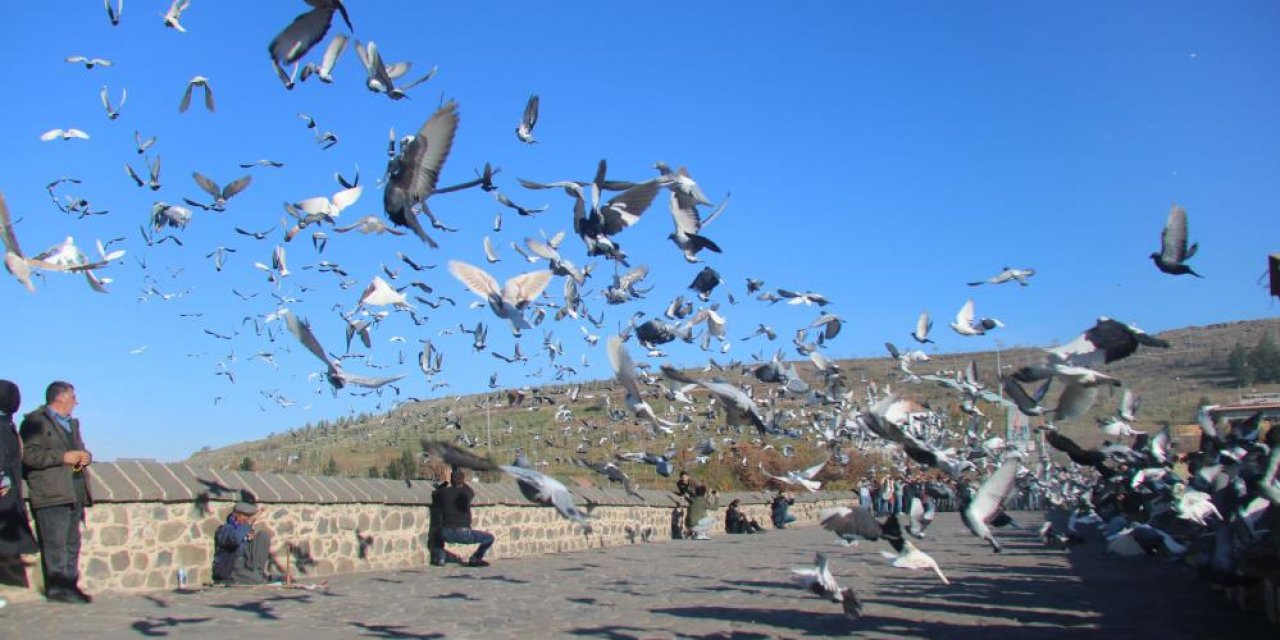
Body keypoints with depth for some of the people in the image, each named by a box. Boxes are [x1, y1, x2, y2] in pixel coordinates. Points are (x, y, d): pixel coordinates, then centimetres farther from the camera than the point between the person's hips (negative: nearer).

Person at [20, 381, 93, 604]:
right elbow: (28, 455, -15)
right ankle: (56, 588, -7)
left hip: (75, 493, 8)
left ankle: (70, 585, 13)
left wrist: (85, 456, 7)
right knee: (55, 543, -9)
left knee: (72, 543, 9)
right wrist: (62, 457, -18)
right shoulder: (35, 421, -3)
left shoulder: (73, 423, 24)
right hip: (51, 494, -8)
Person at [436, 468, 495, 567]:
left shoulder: (443, 492, 2)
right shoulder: (467, 492, -2)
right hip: (463, 534, -3)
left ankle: (441, 558, 19)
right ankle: (474, 559, 12)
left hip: (447, 534, 3)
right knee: (490, 537, 13)